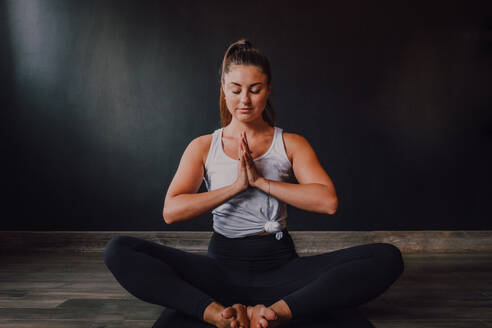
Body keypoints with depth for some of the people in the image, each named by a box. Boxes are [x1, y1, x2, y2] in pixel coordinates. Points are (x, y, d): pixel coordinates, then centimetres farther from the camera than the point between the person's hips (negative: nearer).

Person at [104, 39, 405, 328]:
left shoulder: (291, 144, 8)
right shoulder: (203, 147, 9)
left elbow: (328, 202, -9)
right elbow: (171, 211, -6)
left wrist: (261, 181, -12)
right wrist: (236, 186, -12)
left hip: (280, 264, 0)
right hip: (223, 265, 0)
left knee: (387, 258, -24)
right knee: (119, 250, -22)